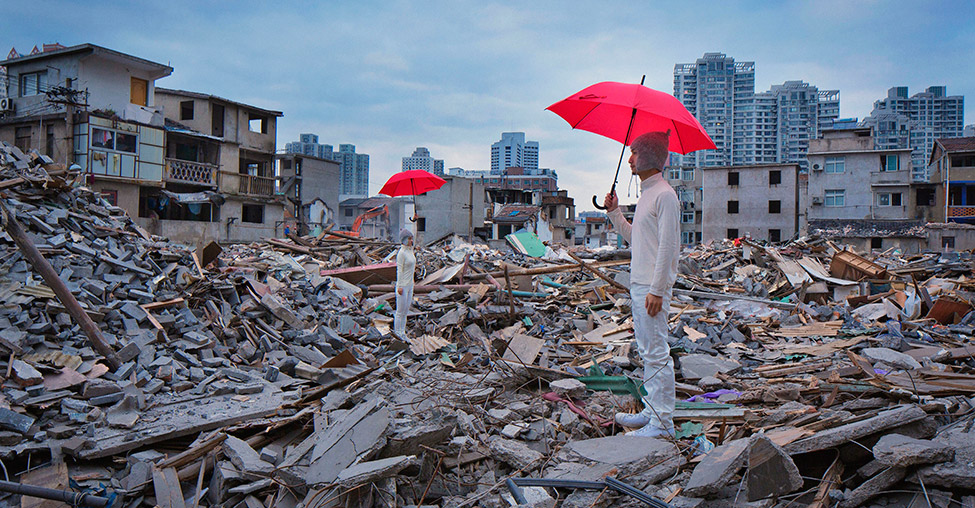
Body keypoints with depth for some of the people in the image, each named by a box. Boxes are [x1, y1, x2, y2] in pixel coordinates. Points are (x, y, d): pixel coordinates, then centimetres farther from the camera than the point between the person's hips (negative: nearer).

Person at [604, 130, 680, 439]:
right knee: (647, 352, 15)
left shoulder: (664, 194, -13)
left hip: (652, 286, -10)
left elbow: (668, 246, -18)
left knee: (656, 353, -5)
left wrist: (657, 290, -21)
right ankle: (652, 410, 26)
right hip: (638, 283, 10)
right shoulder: (645, 193, 17)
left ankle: (663, 422, 2)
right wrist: (614, 213, 13)